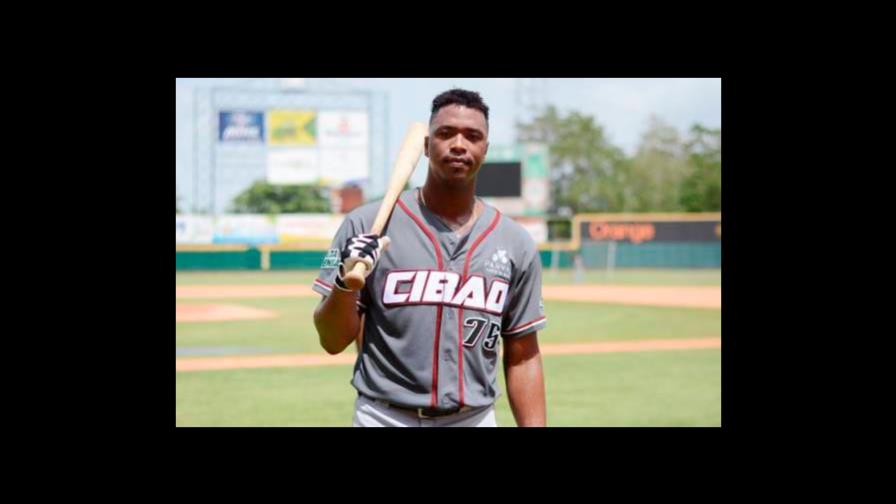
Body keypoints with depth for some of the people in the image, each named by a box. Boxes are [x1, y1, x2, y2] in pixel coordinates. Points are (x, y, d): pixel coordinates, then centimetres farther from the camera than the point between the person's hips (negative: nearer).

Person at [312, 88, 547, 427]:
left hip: (475, 419, 3)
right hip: (384, 418, -2)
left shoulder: (516, 244, 4)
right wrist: (345, 282, -21)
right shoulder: (368, 226, -4)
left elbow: (522, 358, 7)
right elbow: (332, 341, -3)